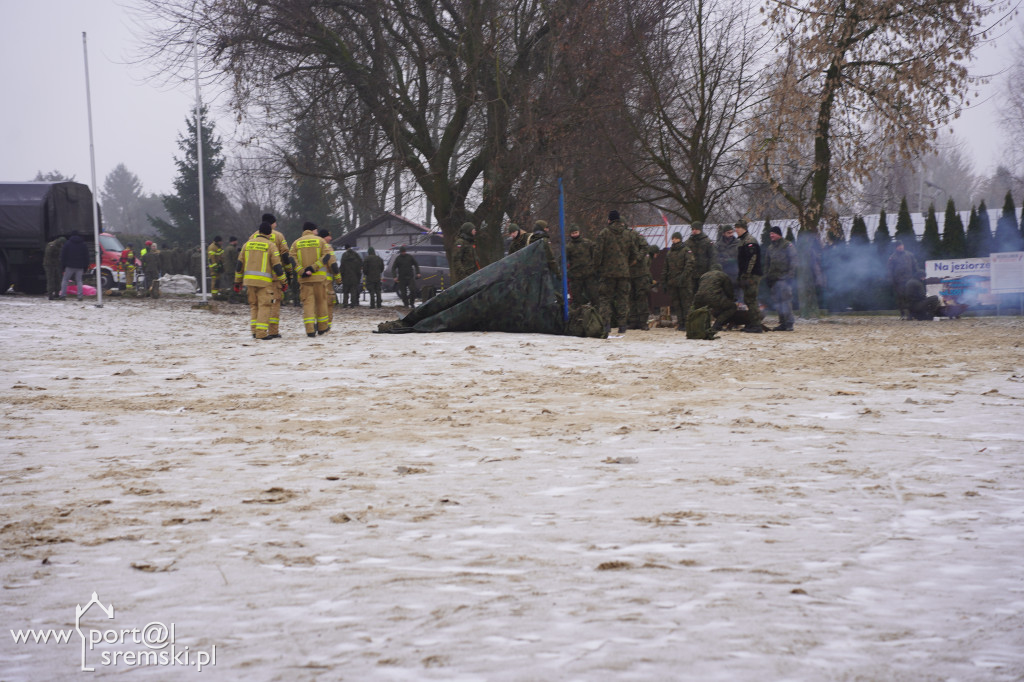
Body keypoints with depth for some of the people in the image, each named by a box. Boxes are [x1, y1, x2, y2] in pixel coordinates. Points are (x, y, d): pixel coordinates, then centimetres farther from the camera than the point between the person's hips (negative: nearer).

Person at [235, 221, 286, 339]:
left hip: (249, 280, 5)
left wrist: (238, 281, 19)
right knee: (265, 305, -2)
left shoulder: (248, 244, 11)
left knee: (254, 305, 16)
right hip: (264, 281, -5)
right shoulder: (271, 245, -2)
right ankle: (261, 333, -9)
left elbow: (240, 264, 13)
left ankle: (254, 331, 11)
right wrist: (283, 282, 5)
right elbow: (277, 266, -5)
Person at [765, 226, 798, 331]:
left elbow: (793, 261, -6)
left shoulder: (788, 245, -2)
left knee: (786, 300, -12)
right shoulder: (770, 247, 19)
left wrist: (790, 274, -14)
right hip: (774, 278, 7)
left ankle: (789, 323, -11)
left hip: (784, 277, -7)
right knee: (778, 301, 7)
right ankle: (782, 323, 11)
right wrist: (767, 276, 19)